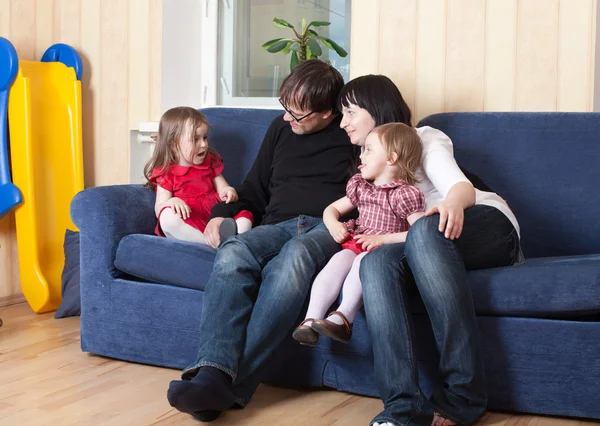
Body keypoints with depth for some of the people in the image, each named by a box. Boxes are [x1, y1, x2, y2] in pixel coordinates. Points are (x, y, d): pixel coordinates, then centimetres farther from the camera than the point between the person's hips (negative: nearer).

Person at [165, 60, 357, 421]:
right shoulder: (281, 128, 23)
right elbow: (255, 189, 29)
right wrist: (222, 214, 10)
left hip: (329, 229, -4)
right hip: (279, 226, 4)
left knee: (294, 255, -41)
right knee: (233, 254, -32)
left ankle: (234, 384, -48)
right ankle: (212, 373, -50)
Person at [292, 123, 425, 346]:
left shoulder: (405, 194, -3)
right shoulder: (360, 187, 20)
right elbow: (332, 208, 28)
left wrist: (383, 238, -19)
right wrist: (333, 224, 4)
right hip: (355, 243, 5)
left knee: (363, 261, -37)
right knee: (339, 260, -28)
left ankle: (344, 317, -45)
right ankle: (311, 319, -40)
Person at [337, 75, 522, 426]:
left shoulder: (424, 139, 9)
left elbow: (460, 185, -10)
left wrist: (453, 203, -36)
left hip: (487, 226, -4)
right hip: (422, 247, 4)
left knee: (425, 229, -39)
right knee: (376, 262, -31)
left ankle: (463, 394, -42)